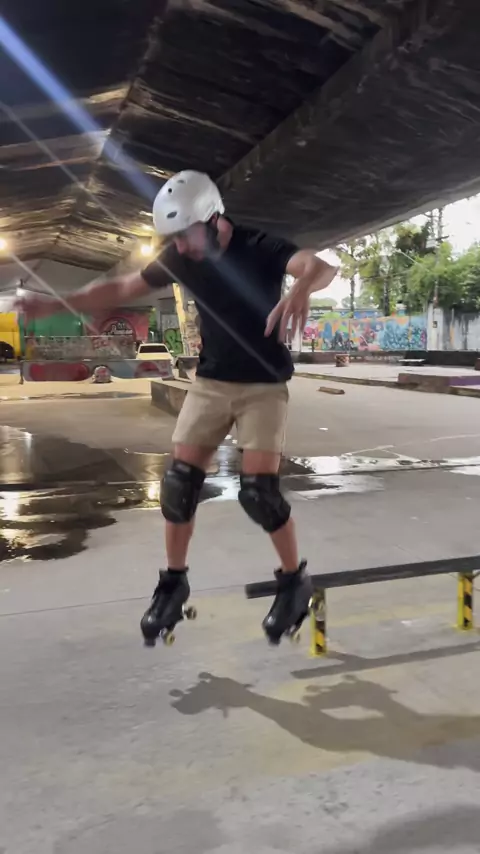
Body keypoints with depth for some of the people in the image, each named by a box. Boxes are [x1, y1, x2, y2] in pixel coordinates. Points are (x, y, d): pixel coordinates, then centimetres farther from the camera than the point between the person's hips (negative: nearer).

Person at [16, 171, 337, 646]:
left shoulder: (261, 249, -17)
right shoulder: (180, 258, -2)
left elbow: (322, 268, -35)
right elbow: (121, 289, 6)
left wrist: (300, 290, -59)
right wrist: (53, 305, -1)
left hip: (263, 387, -4)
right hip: (210, 383, 5)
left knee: (258, 490, -14)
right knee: (179, 481, -3)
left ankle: (295, 580, 10)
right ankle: (174, 582, 16)